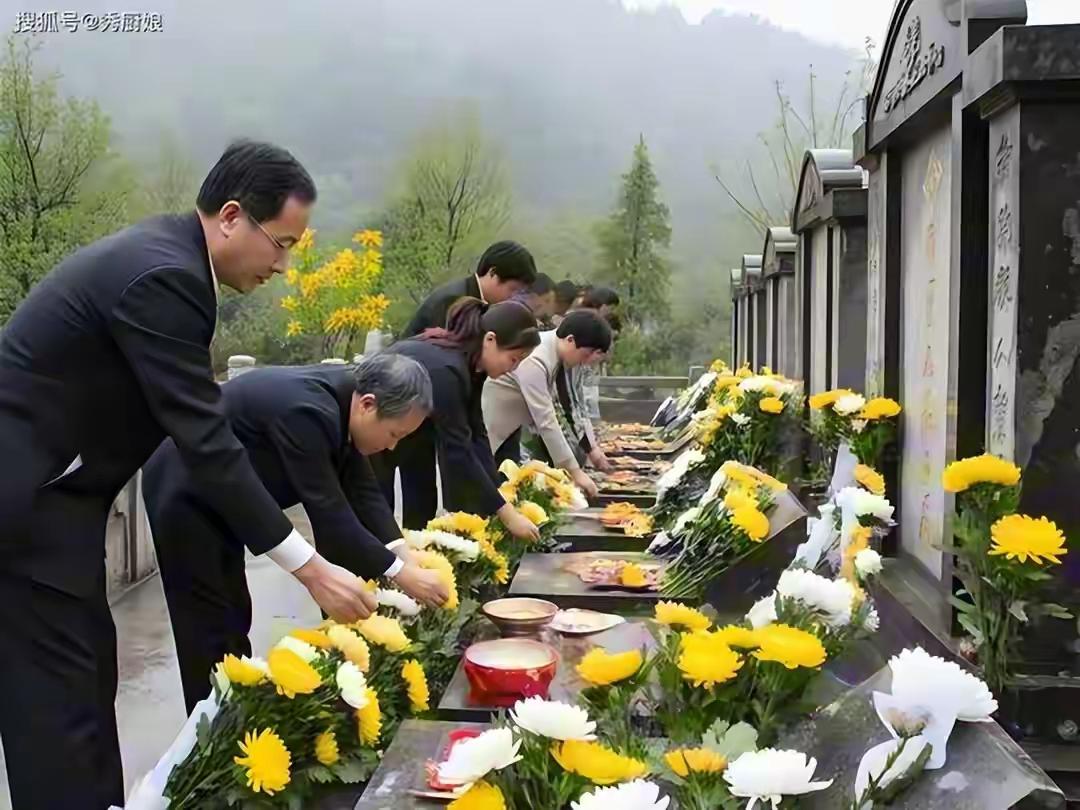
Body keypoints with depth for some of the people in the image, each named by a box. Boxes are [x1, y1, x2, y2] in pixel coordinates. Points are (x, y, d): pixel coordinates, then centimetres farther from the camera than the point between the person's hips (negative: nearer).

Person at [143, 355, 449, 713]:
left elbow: (360, 487, -1)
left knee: (233, 619, 15)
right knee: (212, 628, -2)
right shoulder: (306, 411, -35)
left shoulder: (339, 397, -8)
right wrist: (400, 573, -26)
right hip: (184, 493, -9)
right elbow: (329, 517, -33)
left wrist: (402, 551, -11)